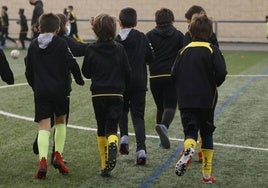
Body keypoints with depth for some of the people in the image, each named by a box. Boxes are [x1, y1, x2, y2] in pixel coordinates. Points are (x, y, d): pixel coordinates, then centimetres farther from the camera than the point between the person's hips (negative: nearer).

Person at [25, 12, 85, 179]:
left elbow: (29, 71, 12)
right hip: (60, 90, -1)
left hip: (41, 92, 1)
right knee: (61, 122, 20)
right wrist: (79, 80, 11)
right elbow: (72, 64, -8)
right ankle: (58, 155, 10)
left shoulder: (33, 45, 5)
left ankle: (43, 160, -21)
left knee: (44, 127, -2)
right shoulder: (61, 43, -5)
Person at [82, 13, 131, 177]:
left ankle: (105, 166, 18)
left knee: (101, 130, 14)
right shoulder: (119, 49, -3)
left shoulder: (91, 49, -3)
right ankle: (113, 145, -33)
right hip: (116, 94, -1)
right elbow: (128, 72, 1)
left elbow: (86, 72, 5)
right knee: (112, 128, 2)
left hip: (98, 94, 1)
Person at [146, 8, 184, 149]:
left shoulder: (150, 35, 3)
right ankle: (163, 126, -34)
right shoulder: (179, 35, 4)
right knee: (170, 106, -3)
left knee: (160, 107, 15)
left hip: (155, 77, 2)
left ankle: (163, 140, 20)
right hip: (173, 76, -1)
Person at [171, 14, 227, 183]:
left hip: (185, 101, 1)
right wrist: (214, 84, 6)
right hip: (206, 100, -1)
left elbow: (174, 74, 2)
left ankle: (188, 150, -35)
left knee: (190, 131, 2)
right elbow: (221, 73, -15)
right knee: (207, 133, 12)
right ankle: (207, 174, 14)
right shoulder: (212, 50, -4)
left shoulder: (184, 51, 5)